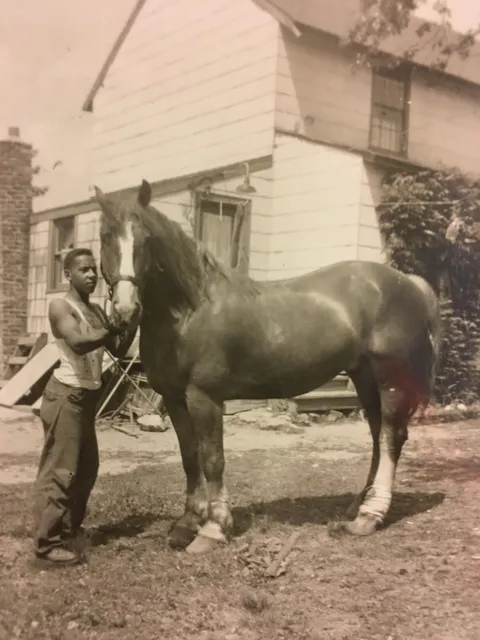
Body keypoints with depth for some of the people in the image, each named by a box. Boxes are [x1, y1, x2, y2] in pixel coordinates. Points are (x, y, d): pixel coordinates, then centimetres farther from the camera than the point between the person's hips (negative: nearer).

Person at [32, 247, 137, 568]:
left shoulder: (97, 310, 13)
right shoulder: (61, 306, -11)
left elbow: (119, 350, 12)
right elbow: (78, 343, -28)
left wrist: (133, 323, -1)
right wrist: (113, 328, -25)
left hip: (87, 396, 9)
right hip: (67, 395, -9)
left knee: (87, 467, 17)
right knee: (60, 469, -6)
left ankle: (69, 528, 31)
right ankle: (48, 544, 1)